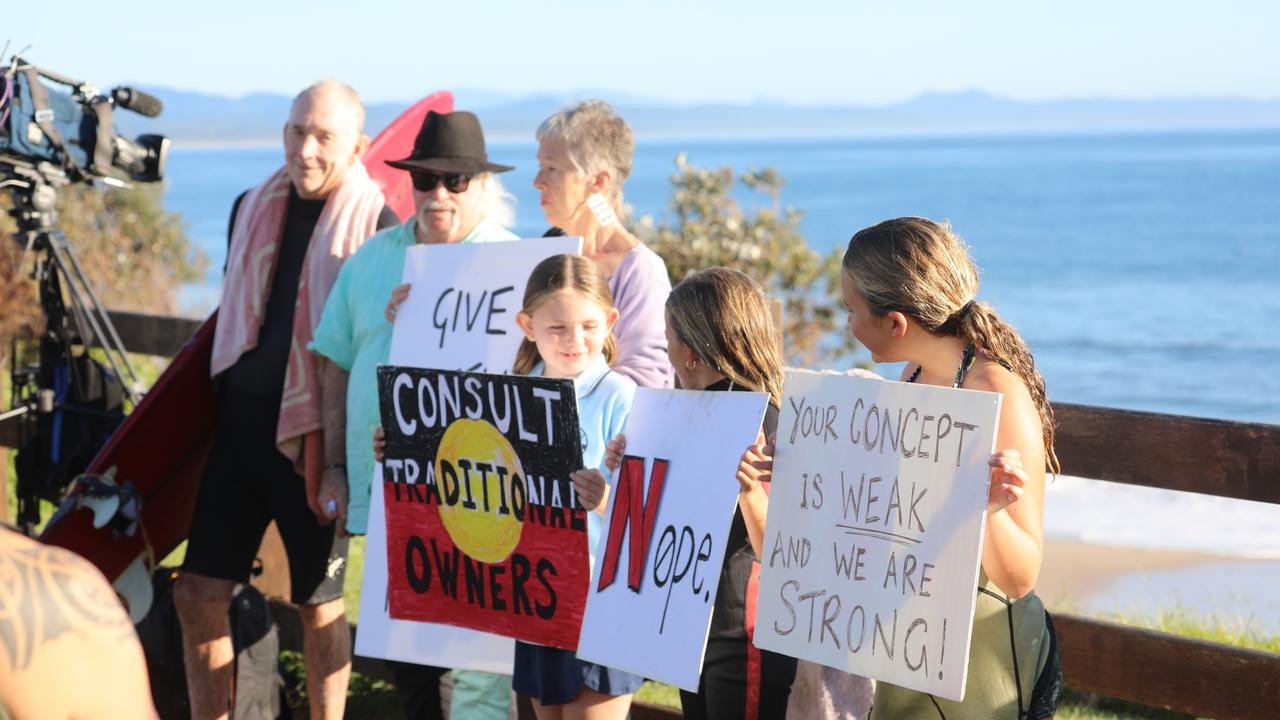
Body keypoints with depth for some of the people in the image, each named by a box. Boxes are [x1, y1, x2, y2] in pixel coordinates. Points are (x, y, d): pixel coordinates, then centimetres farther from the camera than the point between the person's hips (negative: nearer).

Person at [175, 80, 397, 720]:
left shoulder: (379, 229, -8)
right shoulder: (252, 208, 9)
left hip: (314, 439, -5)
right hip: (240, 421, 5)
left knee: (319, 607, 5)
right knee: (198, 594, 5)